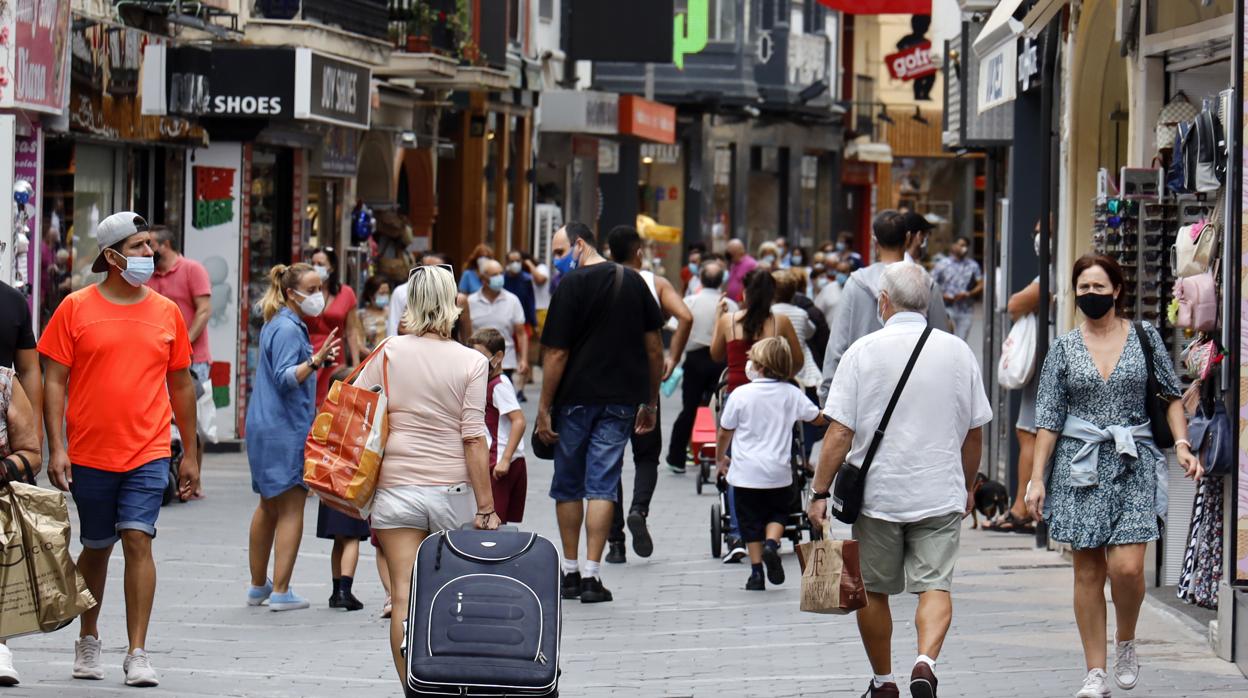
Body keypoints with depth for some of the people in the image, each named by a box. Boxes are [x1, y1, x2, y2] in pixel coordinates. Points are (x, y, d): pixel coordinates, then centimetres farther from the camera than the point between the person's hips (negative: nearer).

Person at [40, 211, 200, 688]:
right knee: (96, 547, 12)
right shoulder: (76, 309, -1)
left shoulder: (166, 312, 5)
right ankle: (88, 640, 32)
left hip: (148, 452, 0)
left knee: (138, 539, -12)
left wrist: (190, 454, 12)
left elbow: (181, 384, 12)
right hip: (89, 453, 0)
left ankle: (137, 654, -10)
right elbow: (55, 381, -1)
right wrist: (56, 448, -9)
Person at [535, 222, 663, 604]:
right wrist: (651, 402, 18)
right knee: (602, 486, 1)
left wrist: (544, 407, -6)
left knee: (568, 486, 11)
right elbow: (654, 347, 11)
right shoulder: (634, 282, 7)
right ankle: (591, 575, -7)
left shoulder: (572, 285, -10)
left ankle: (570, 572, 17)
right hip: (621, 400, 4)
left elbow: (556, 353, -11)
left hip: (576, 399, -4)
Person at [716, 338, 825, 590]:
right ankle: (772, 543, -8)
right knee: (779, 512, 20)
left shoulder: (741, 394, -8)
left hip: (746, 472, -1)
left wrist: (721, 458, 18)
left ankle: (757, 572, 6)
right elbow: (818, 418, 7)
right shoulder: (791, 394, -3)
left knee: (751, 523, 8)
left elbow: (725, 432, 0)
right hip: (778, 473, 1)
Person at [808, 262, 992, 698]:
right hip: (940, 494, 1)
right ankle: (926, 661, -25)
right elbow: (974, 432, 10)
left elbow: (840, 432, -9)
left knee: (873, 591, 13)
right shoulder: (957, 351, 2)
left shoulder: (864, 351, -6)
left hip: (876, 493, -1)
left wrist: (820, 491, -2)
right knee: (935, 586, -1)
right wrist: (967, 487, 24)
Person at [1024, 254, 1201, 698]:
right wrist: (1037, 478, 1)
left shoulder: (1144, 338, 5)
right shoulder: (1064, 349, 6)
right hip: (1081, 466, 1)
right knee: (1088, 572, 1)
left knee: (1127, 567, -14)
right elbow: (1049, 418, 6)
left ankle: (1126, 643, 14)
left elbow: (1172, 396, 10)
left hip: (1133, 466, -1)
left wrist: (1181, 445, -4)